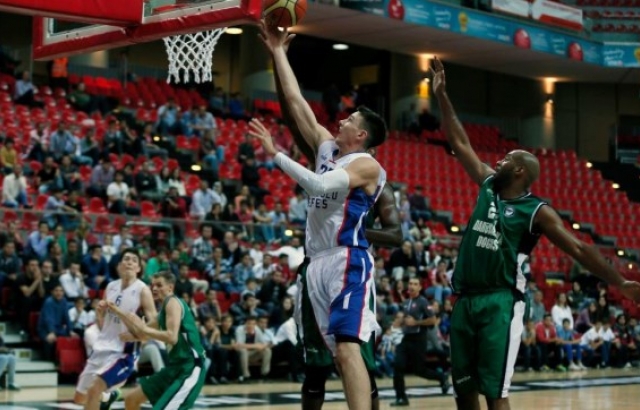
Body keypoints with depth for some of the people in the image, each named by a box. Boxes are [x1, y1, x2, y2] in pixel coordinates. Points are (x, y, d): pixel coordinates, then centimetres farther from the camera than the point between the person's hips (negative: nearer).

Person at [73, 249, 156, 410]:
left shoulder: (142, 290, -10)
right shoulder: (111, 287, 7)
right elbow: (102, 325, 13)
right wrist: (99, 312, -8)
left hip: (123, 351, -7)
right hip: (102, 346, 7)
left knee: (94, 390, -22)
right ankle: (108, 396, 43)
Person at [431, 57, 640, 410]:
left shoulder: (537, 211, -4)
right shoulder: (488, 186, 12)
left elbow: (578, 249, -5)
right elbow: (460, 144, 15)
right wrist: (441, 96, 13)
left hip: (501, 303, -6)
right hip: (466, 299, 6)